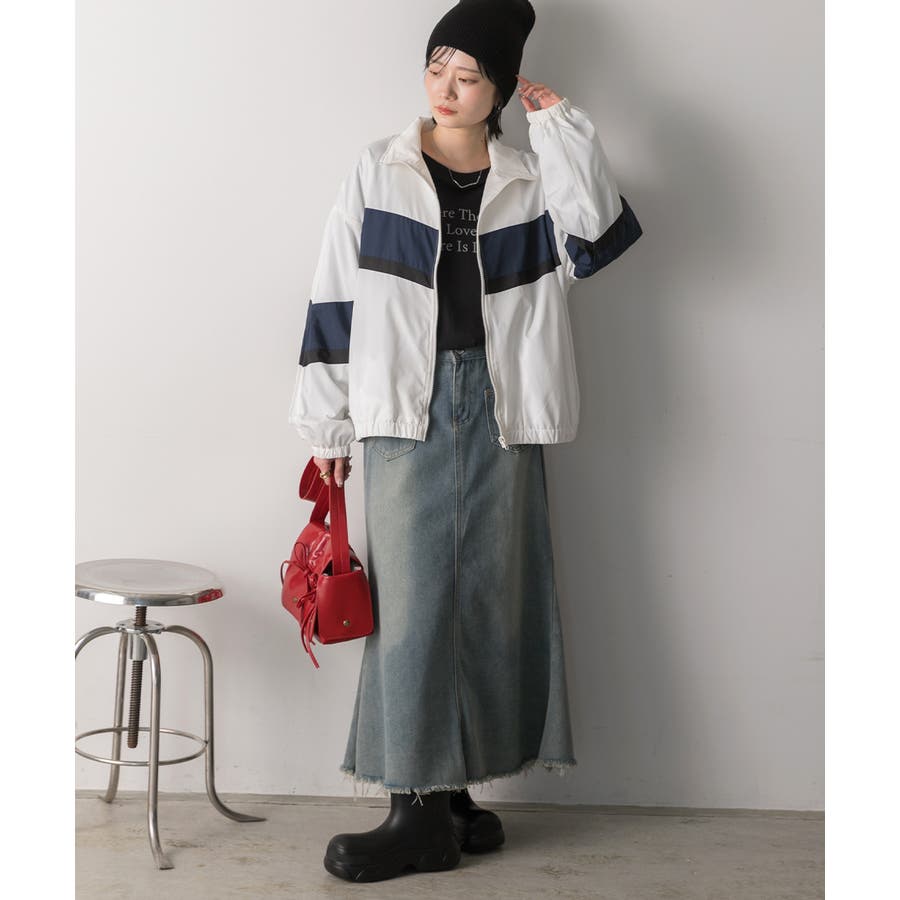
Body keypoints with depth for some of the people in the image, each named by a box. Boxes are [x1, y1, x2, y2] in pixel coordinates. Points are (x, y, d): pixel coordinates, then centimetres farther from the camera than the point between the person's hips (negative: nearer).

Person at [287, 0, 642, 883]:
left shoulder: (530, 180, 9)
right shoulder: (378, 173, 6)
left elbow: (596, 237, -11)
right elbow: (337, 297, 4)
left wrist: (561, 124, -6)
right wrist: (328, 426, 2)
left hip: (501, 410, 2)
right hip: (407, 410, -1)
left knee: (491, 596, 4)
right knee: (411, 601, -4)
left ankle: (448, 793, 17)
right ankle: (422, 808, 4)